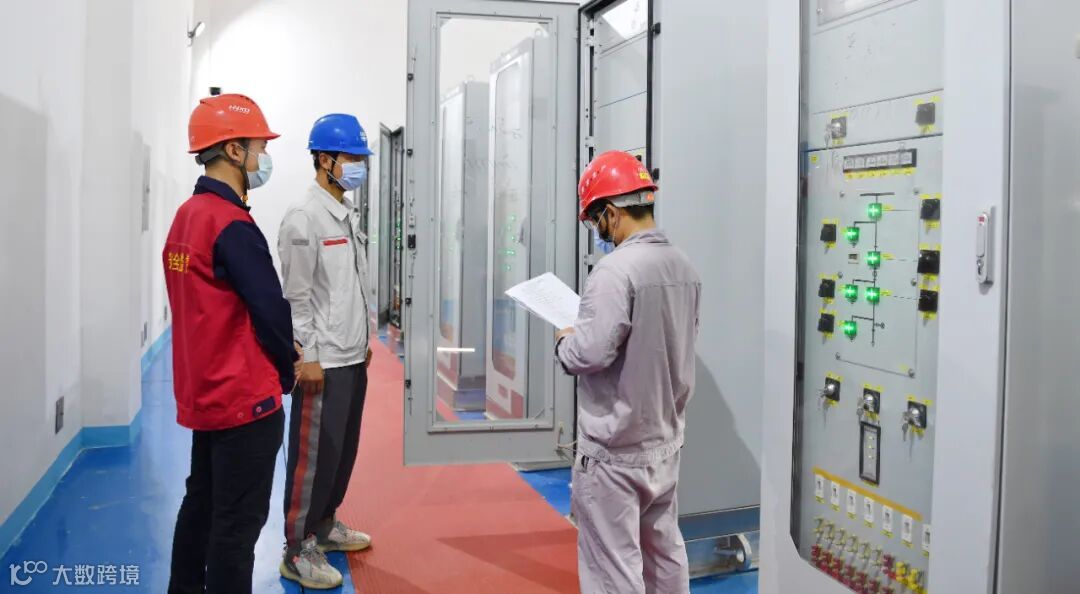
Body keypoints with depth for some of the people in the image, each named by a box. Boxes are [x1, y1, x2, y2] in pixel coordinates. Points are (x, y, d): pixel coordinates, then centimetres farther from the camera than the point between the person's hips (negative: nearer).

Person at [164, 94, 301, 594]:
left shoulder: (186, 216, 8)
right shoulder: (233, 225, -20)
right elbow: (269, 307, -19)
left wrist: (278, 348, 7)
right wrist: (287, 368, -1)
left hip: (202, 391, 9)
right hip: (244, 395, -9)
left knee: (201, 503, 21)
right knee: (238, 521, 1)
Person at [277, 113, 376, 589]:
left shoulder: (350, 214, 12)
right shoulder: (304, 219, -13)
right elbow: (296, 296, -15)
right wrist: (307, 358, -16)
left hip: (353, 356, 8)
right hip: (323, 361, -8)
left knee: (344, 447, 16)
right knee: (314, 455, -1)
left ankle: (325, 524, 31)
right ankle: (298, 549, 11)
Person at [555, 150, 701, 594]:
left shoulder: (617, 269, -21)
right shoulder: (683, 266, 6)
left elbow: (590, 353, -26)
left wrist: (564, 341, -4)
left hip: (615, 451, -8)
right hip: (665, 442, 9)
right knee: (665, 554, 20)